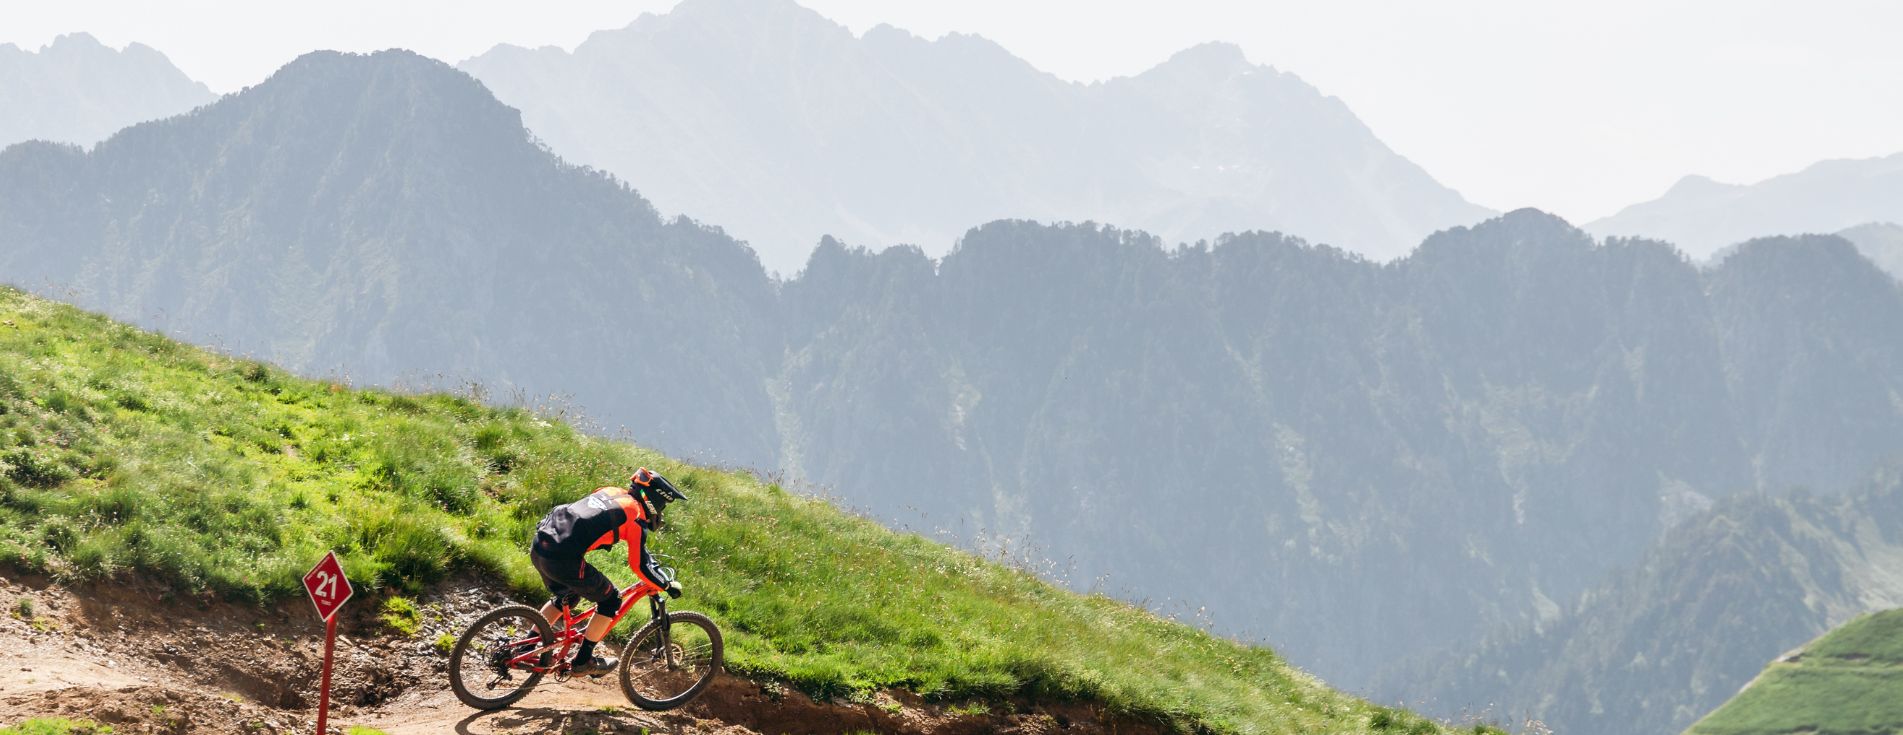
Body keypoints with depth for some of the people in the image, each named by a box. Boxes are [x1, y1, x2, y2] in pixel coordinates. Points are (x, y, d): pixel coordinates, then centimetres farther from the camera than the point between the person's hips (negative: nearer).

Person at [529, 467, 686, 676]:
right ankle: (582, 661, 15)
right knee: (610, 600, 11)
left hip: (538, 548, 8)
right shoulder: (636, 517, -1)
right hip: (563, 560, -8)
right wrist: (666, 586, 13)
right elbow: (639, 566, -2)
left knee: (567, 597, 33)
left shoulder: (612, 493, 23)